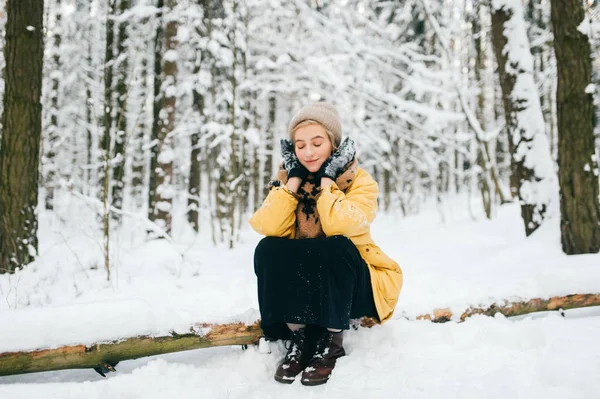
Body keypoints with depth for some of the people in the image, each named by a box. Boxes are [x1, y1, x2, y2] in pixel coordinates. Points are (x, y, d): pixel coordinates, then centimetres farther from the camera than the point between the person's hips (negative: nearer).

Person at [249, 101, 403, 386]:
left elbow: (337, 226, -32)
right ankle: (298, 338, -15)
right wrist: (295, 178, -17)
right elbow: (268, 227, -20)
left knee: (336, 245, -33)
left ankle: (331, 340, -18)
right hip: (300, 285, 3)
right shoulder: (289, 179, -1)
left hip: (351, 284, -3)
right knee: (268, 249, -24)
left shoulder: (360, 181, -11)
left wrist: (327, 178, -21)